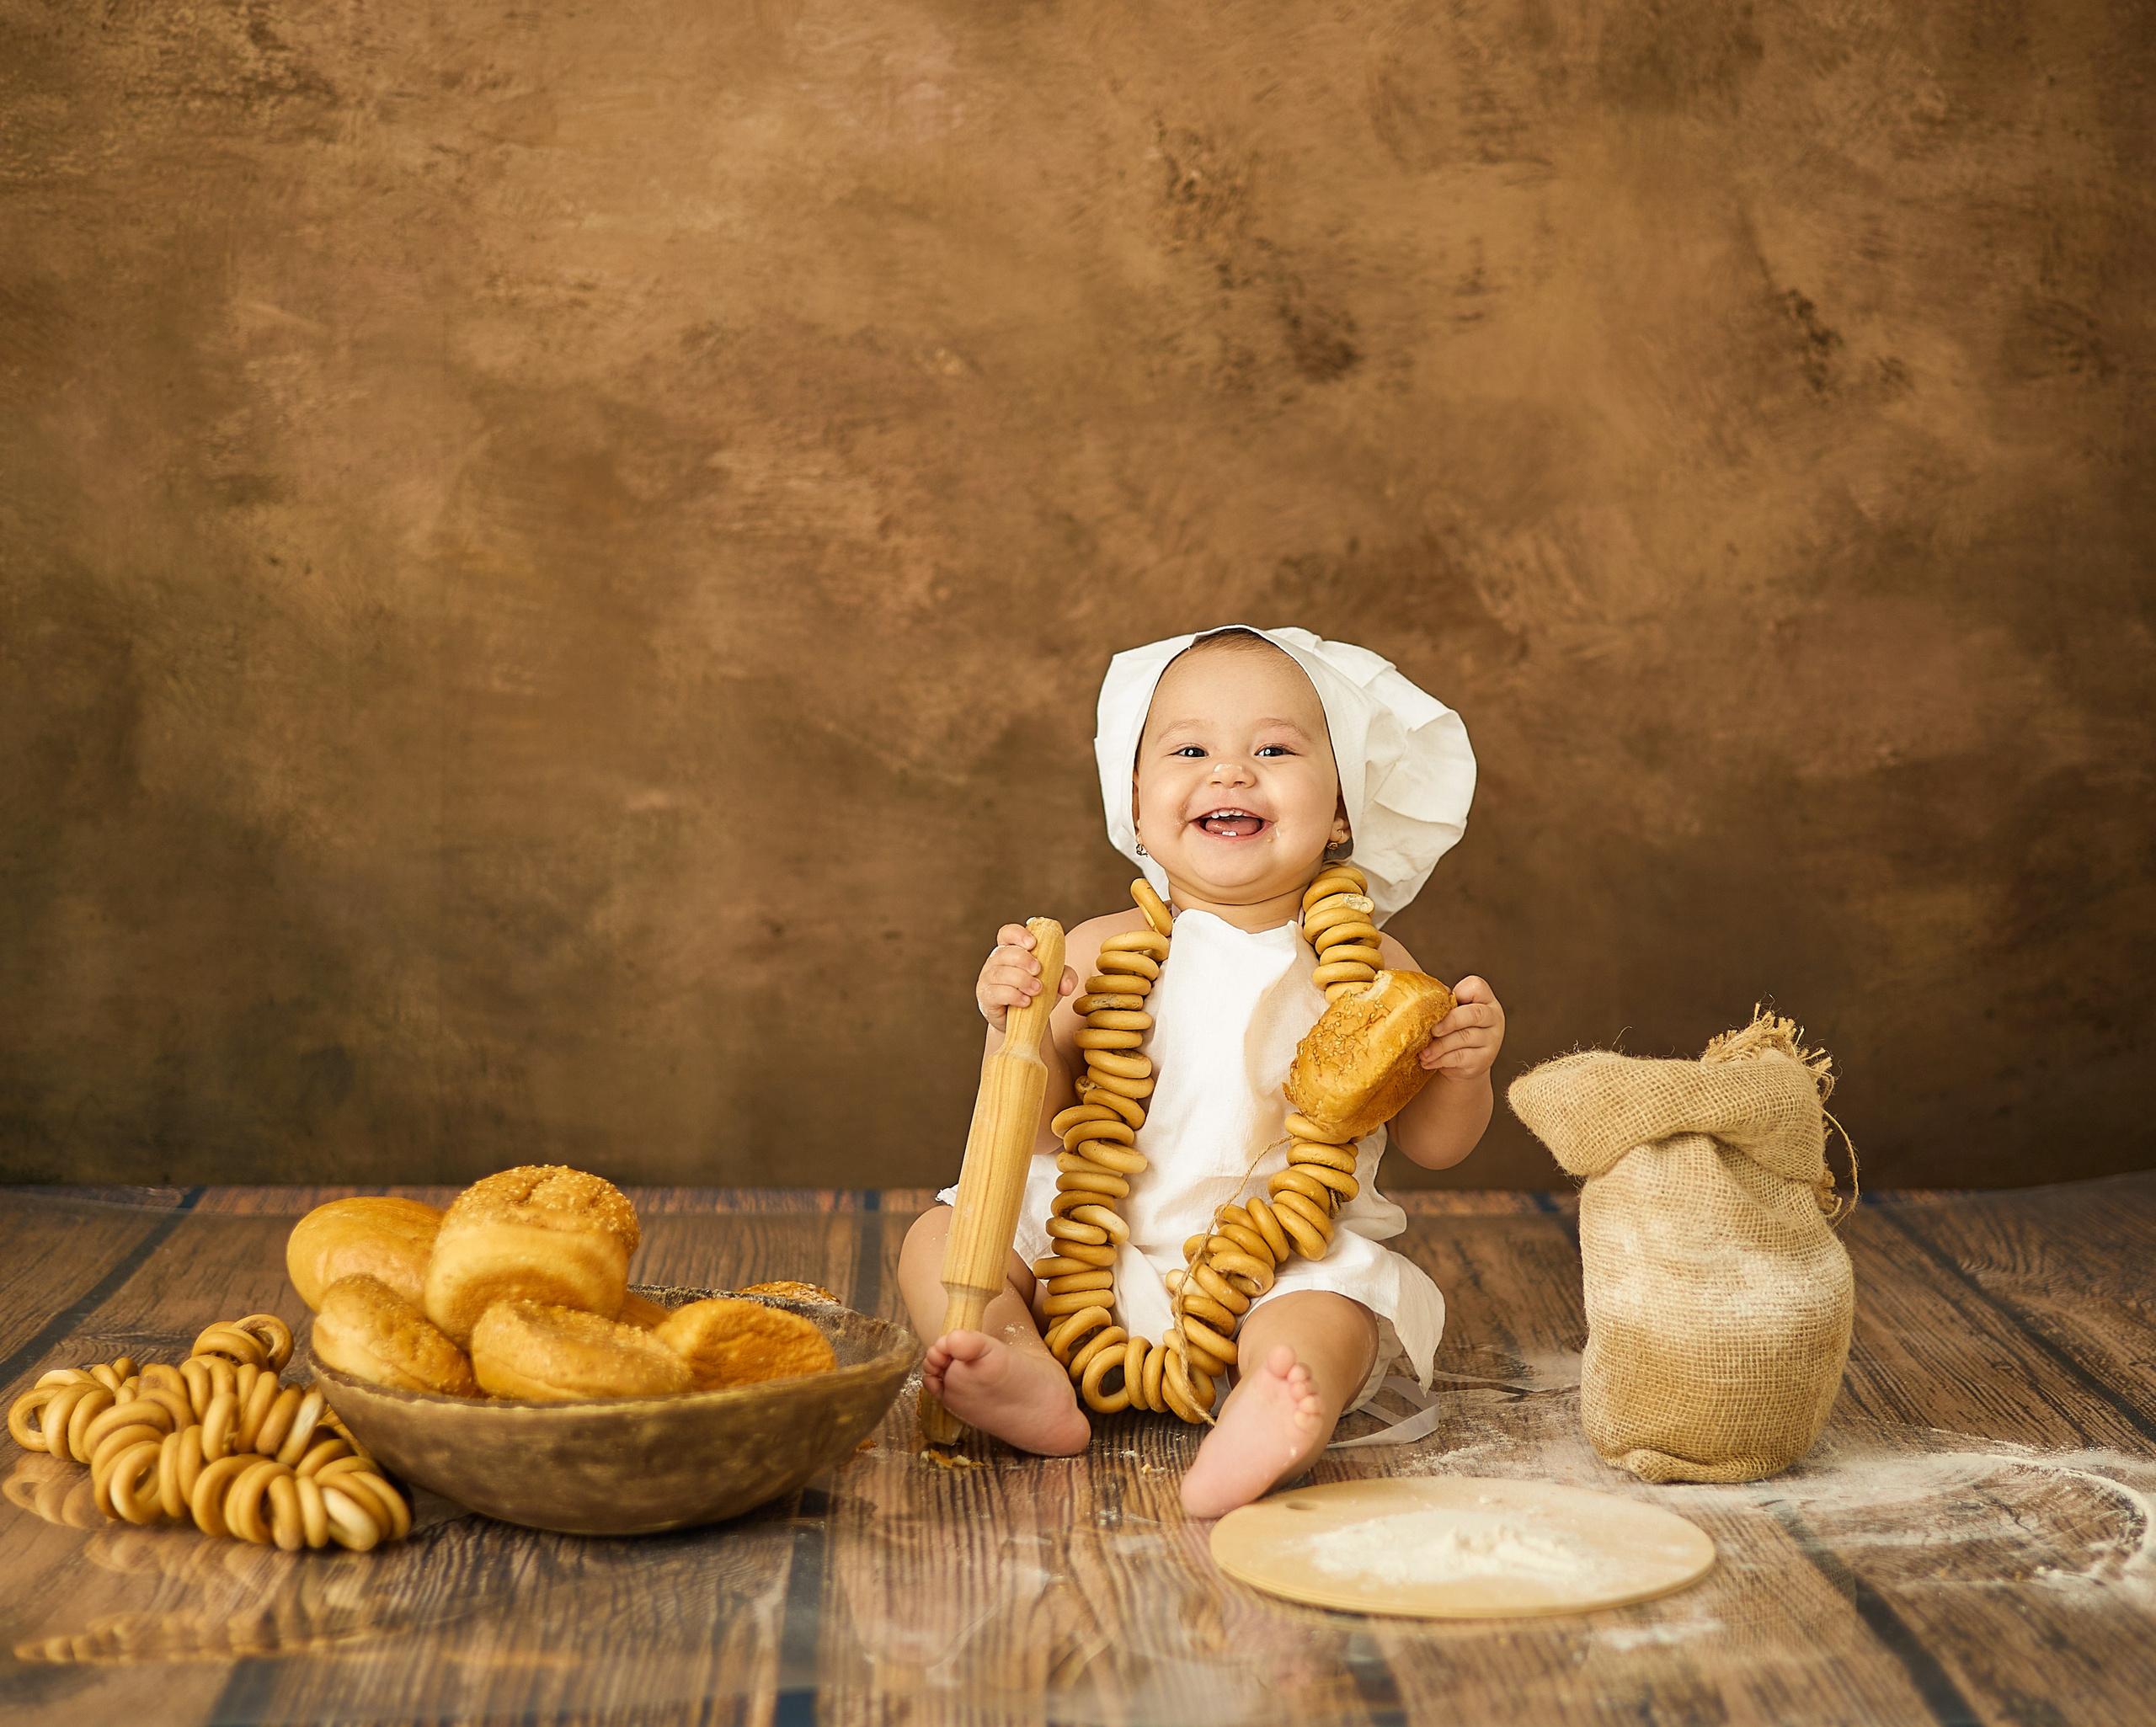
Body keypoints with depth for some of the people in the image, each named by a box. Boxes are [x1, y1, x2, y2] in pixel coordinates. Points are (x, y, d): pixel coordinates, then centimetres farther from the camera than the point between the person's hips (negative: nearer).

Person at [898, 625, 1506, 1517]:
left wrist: (1463, 1068, -14)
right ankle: (1029, 1379, -37)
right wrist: (1017, 1029, -20)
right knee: (938, 1238, -11)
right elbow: (1043, 1126, -1)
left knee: (1326, 1320, -32)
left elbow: (1431, 1142, 7)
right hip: (1103, 1254, 3)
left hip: (1291, 1269, -2)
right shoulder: (1101, 954, 0)